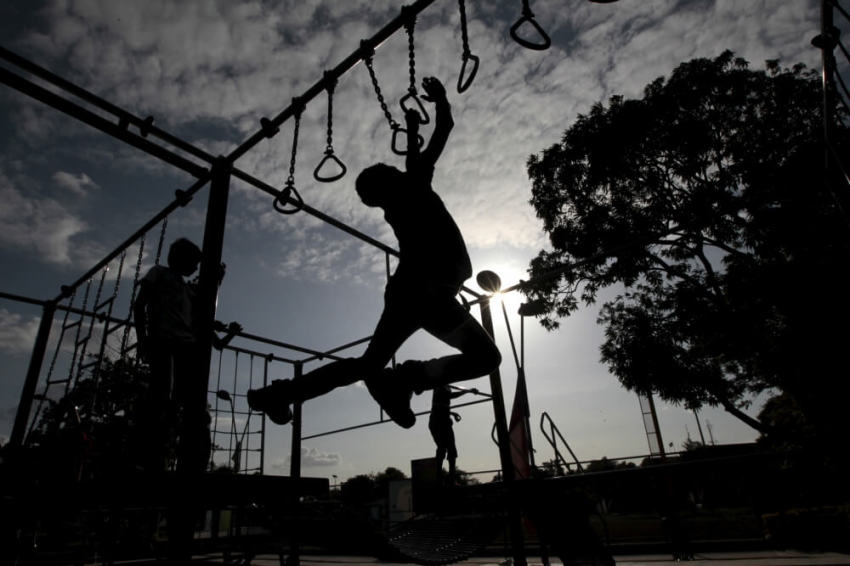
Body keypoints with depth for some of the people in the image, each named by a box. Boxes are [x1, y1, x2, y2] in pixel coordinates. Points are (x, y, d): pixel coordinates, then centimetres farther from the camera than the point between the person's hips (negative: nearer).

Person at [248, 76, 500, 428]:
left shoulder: (397, 204, 21)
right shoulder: (414, 186, 2)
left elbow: (412, 165, 41)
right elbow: (445, 128, 8)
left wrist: (412, 131, 51)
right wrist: (439, 98, 26)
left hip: (406, 290, 8)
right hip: (428, 289, -8)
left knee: (368, 364, 15)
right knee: (486, 356, -6)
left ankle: (282, 392, 15)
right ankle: (407, 378, -25)